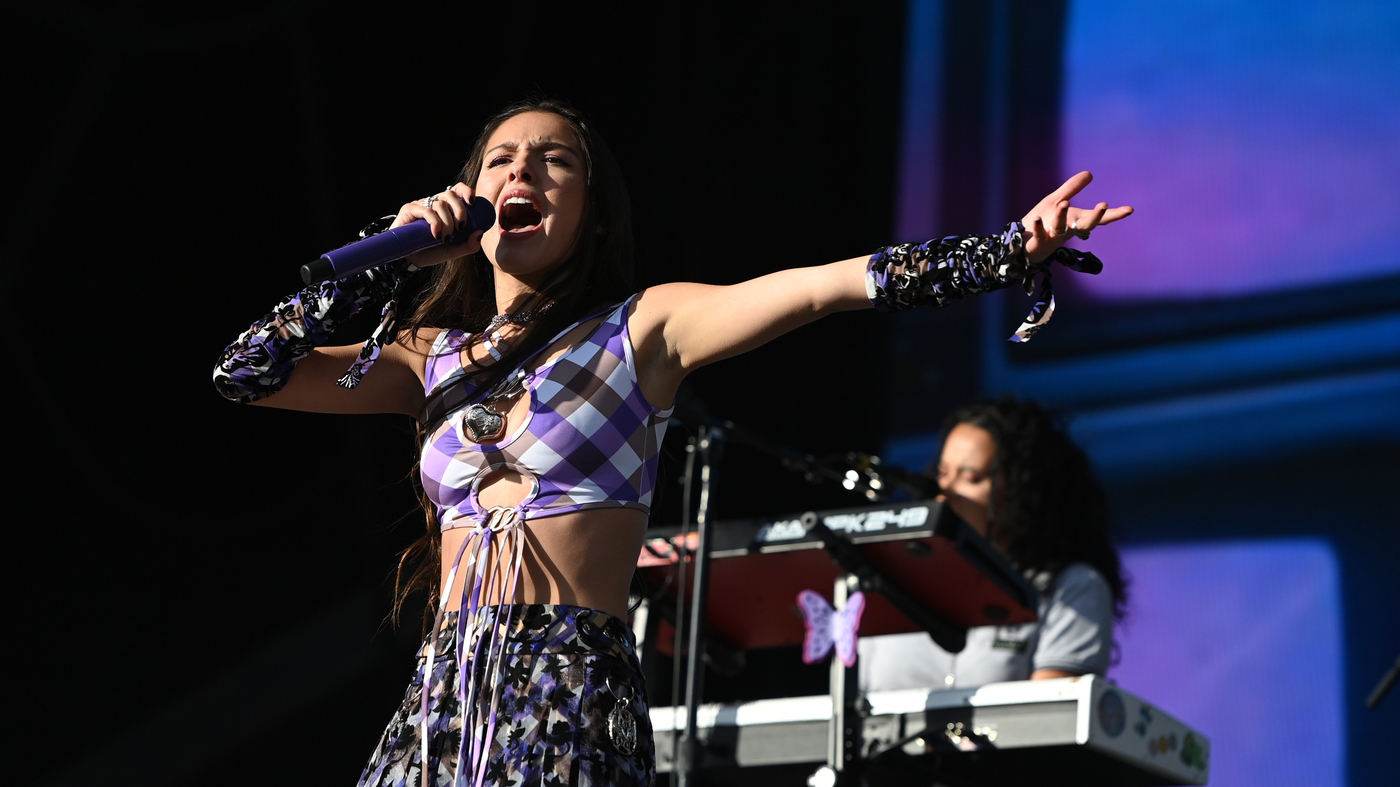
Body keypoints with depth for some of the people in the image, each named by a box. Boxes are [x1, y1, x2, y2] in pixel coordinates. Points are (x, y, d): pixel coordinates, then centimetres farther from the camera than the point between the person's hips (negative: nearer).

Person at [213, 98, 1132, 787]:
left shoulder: (641, 329, 5)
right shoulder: (433, 356, 17)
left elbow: (827, 285, -7)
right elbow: (245, 372, 15)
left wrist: (1007, 252, -17)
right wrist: (390, 257, 9)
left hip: (574, 700, -4)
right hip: (440, 698, 4)